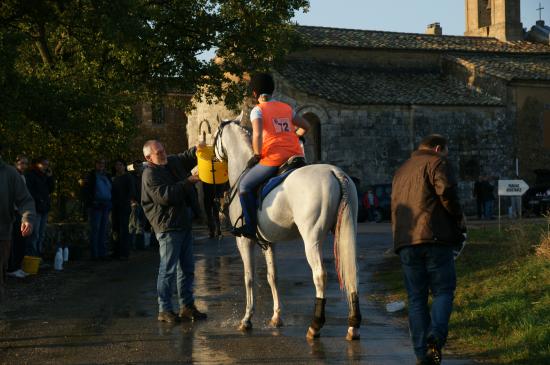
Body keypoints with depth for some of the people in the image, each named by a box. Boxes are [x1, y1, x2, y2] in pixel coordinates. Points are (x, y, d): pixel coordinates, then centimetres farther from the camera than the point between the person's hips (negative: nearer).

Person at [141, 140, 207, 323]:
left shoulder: (173, 162, 12)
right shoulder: (150, 175, -12)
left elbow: (187, 157, 28)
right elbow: (164, 196, -23)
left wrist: (197, 149, 4)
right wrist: (187, 182, -20)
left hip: (184, 224, 9)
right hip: (167, 227, -9)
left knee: (187, 268, 13)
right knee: (168, 269, -6)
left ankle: (187, 306, 21)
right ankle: (164, 310, 0)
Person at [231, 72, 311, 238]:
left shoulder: (258, 110, 0)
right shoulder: (287, 108, 17)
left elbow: (257, 134, -17)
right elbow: (305, 127, 24)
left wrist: (256, 155, -6)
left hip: (274, 157, -6)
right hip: (296, 156, 6)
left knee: (245, 186, 4)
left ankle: (251, 226, -5)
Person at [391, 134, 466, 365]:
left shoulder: (401, 171, 27)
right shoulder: (437, 162, 2)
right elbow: (447, 191, -14)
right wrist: (458, 218, -1)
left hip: (405, 242, 6)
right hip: (435, 238, -6)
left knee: (416, 298, 7)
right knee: (443, 291, 2)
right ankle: (435, 337, -21)